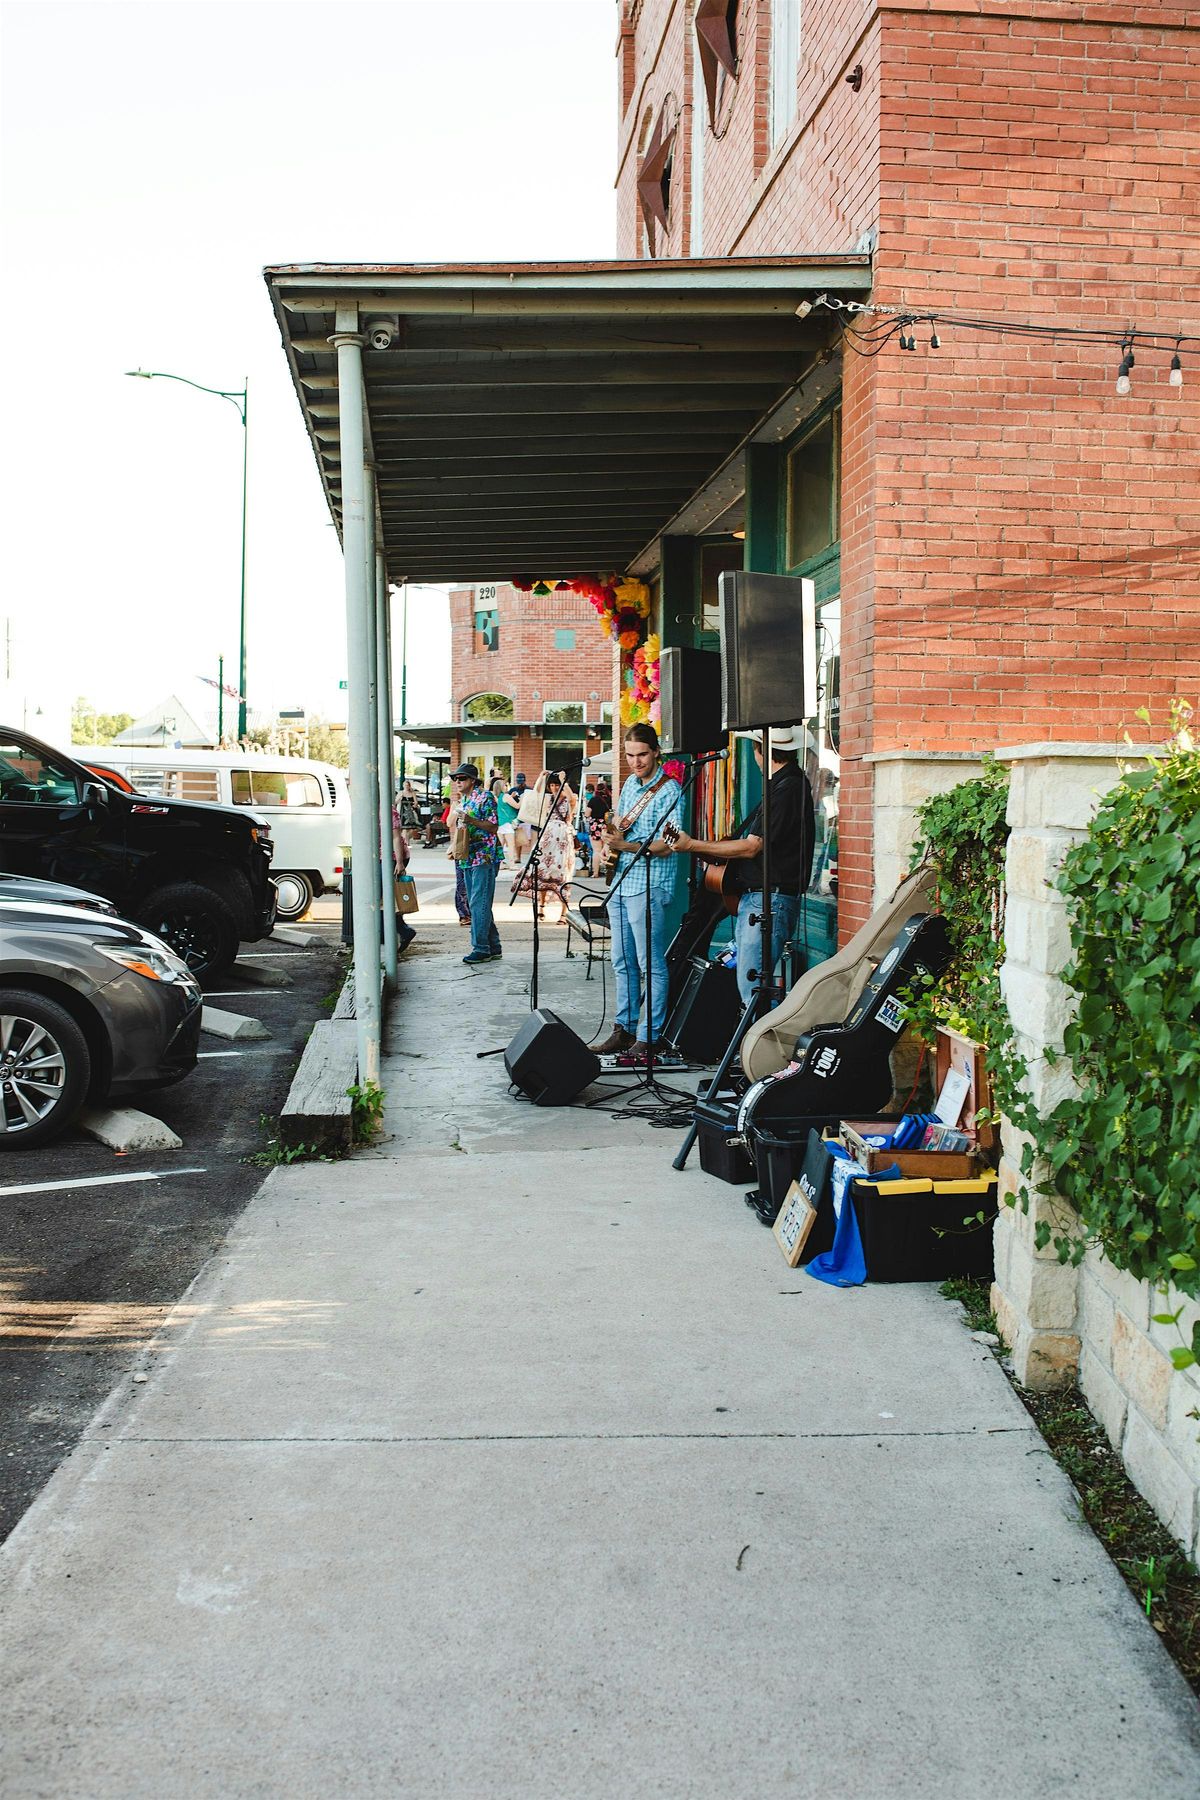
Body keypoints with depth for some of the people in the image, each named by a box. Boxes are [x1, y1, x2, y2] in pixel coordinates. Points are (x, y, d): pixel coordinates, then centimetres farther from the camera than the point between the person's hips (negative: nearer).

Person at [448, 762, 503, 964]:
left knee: (479, 903, -11)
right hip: (467, 857, 9)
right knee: (476, 904, 10)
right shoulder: (462, 800, 17)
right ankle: (493, 947, 16)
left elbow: (493, 826, -12)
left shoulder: (484, 797, -7)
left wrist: (470, 820, -22)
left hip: (484, 857, -9)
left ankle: (481, 948, -8)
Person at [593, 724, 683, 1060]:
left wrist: (625, 845, -25)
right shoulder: (630, 784, 14)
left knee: (651, 966, -4)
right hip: (620, 884, 9)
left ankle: (650, 1037, 0)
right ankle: (624, 1030, 23)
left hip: (647, 887, -9)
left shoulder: (668, 791, -11)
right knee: (623, 964, 14)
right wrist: (608, 841, 4)